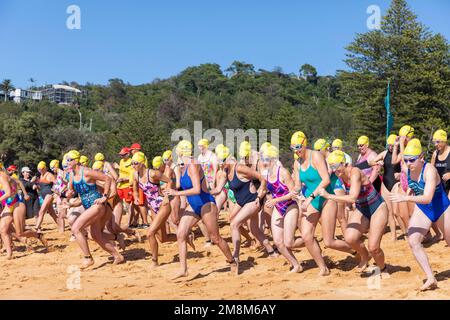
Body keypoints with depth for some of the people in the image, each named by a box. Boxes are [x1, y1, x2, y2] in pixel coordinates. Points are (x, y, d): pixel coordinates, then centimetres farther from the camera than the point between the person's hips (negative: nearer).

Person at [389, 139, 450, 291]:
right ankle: (431, 279, -9)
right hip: (422, 210, 5)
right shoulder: (408, 169, -10)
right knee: (413, 241, -14)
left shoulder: (429, 170, -30)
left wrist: (406, 198, -50)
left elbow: (427, 198, -41)